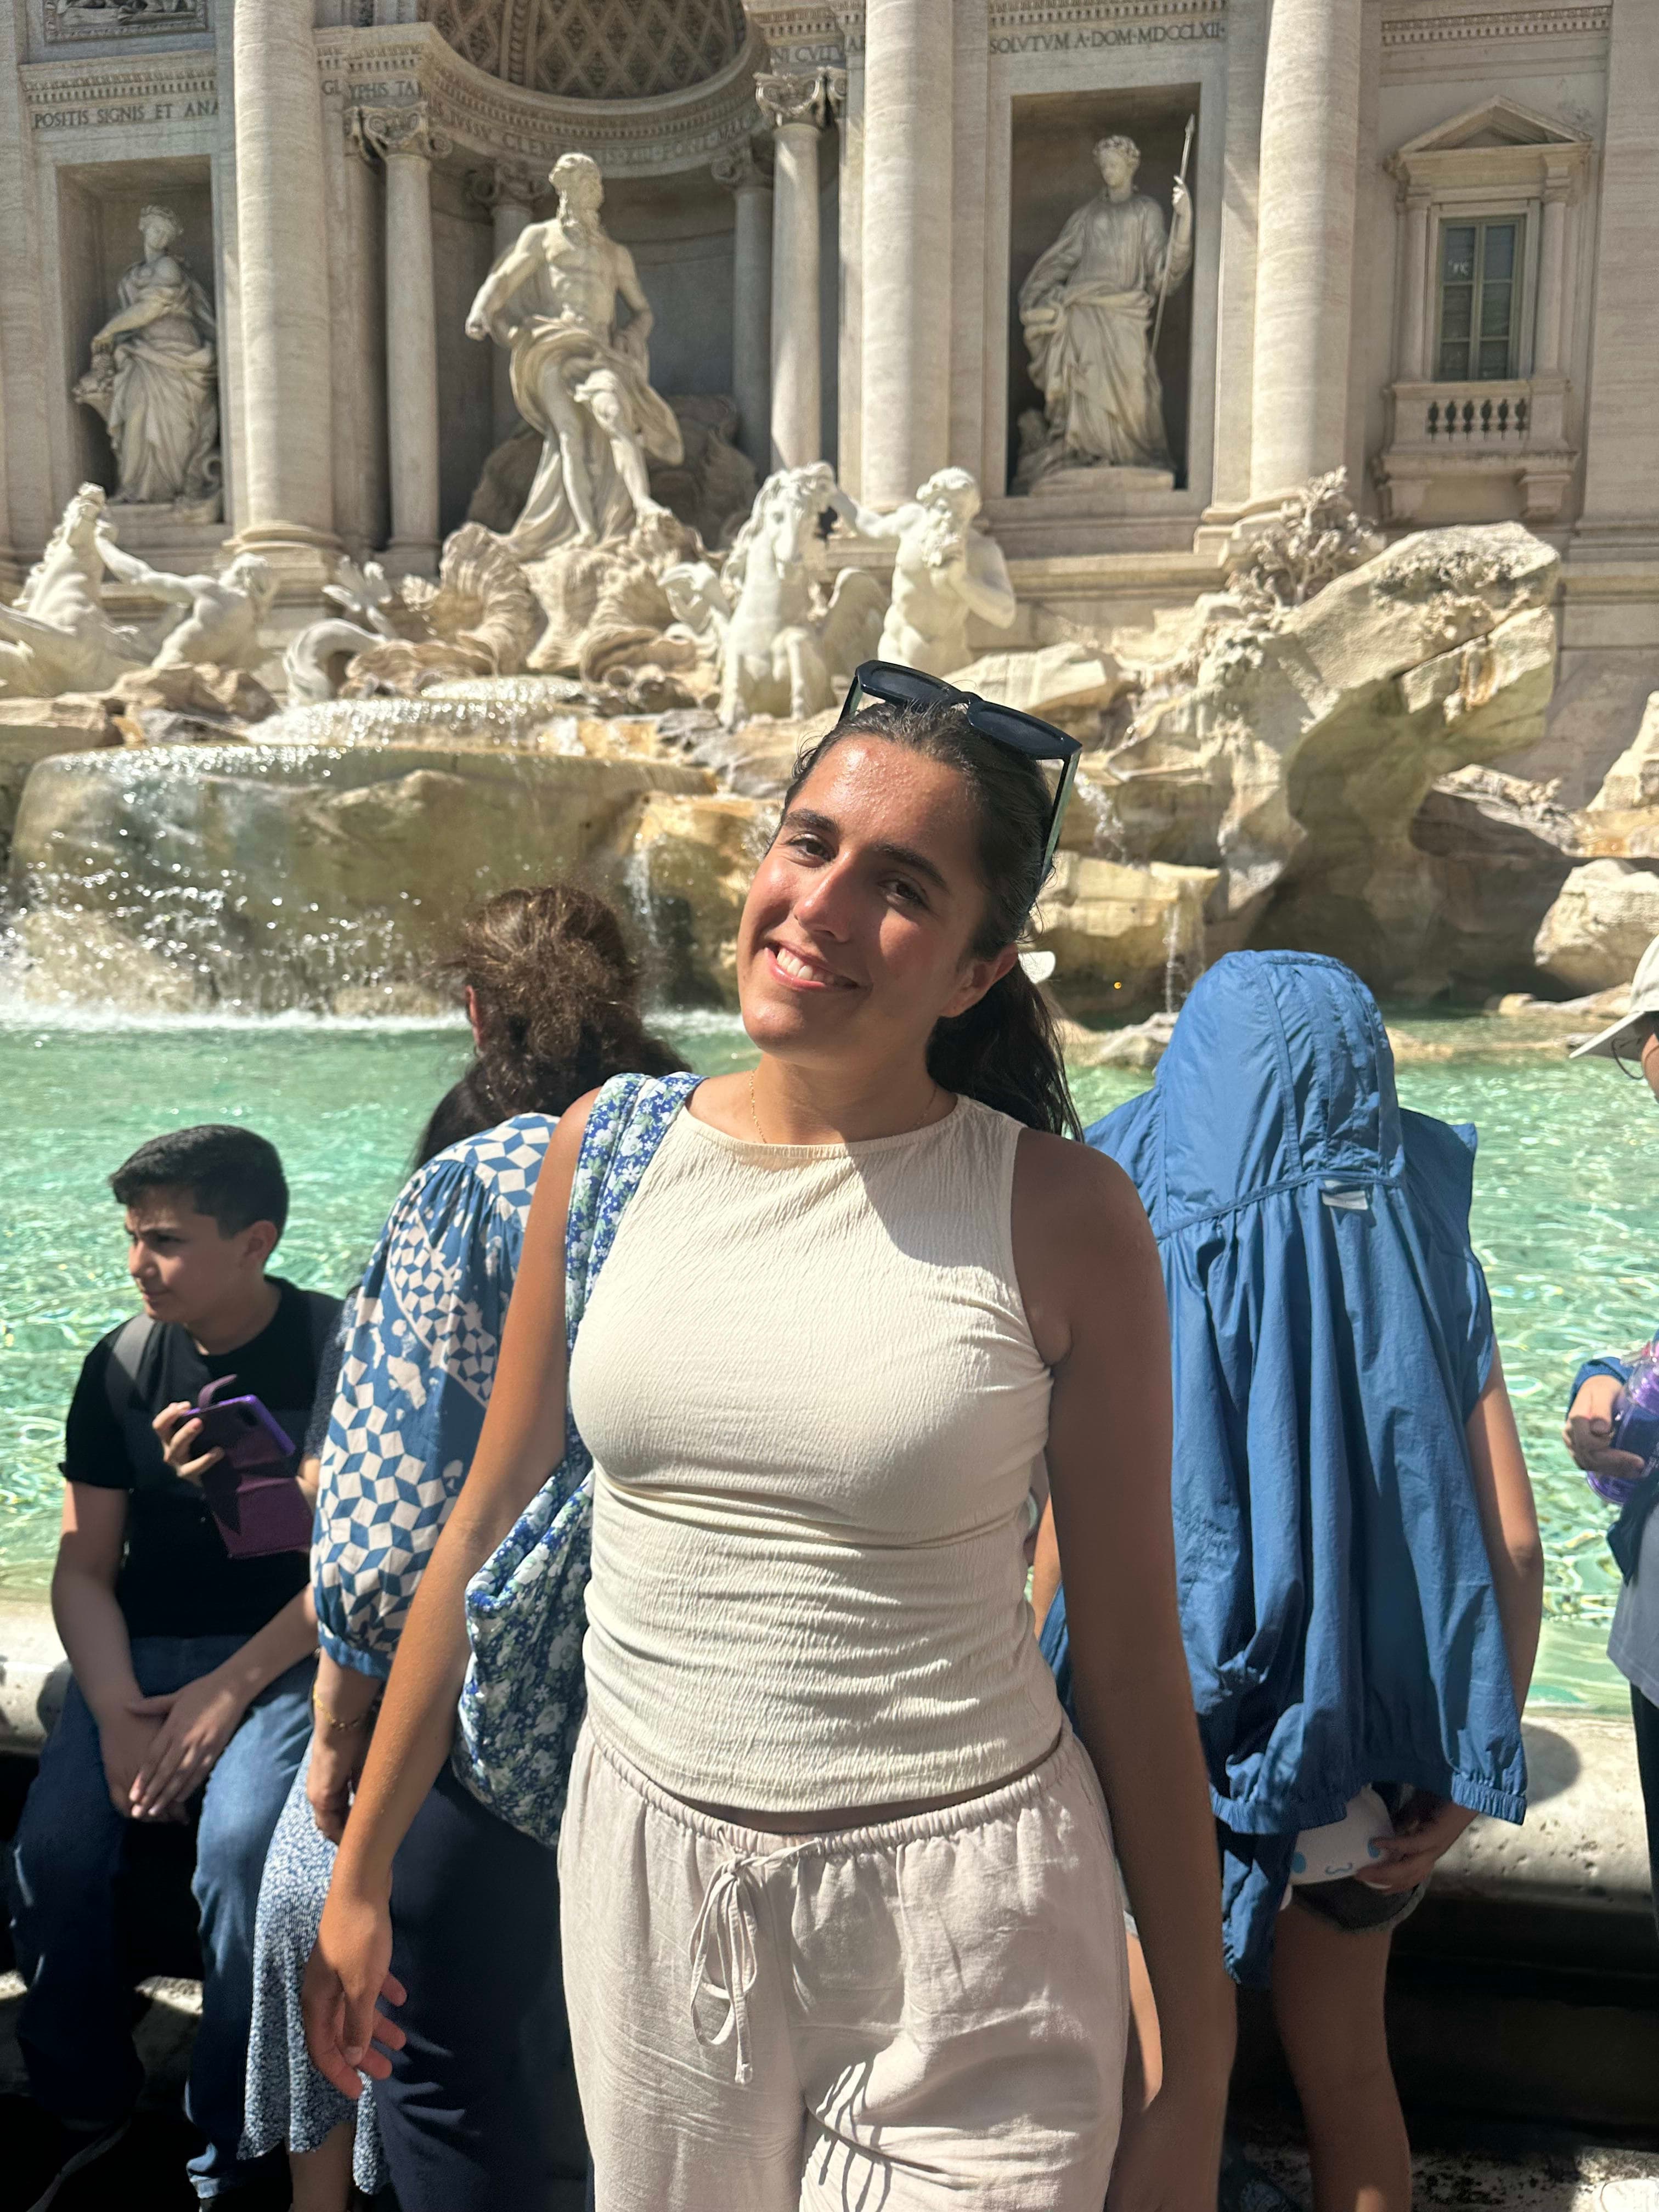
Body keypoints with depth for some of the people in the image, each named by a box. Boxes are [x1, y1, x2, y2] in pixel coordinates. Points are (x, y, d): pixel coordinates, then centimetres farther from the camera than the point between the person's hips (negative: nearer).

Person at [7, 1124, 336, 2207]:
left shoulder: (337, 1349, -11)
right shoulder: (123, 1363, 2)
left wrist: (227, 1691, -16)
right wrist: (118, 1713, -10)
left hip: (288, 1650, -4)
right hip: (144, 1649, 4)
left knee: (239, 1850, -27)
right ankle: (89, 2100, 12)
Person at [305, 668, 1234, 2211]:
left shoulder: (1060, 1216, -12)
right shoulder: (609, 1151, -3)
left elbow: (1134, 1650, -6)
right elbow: (482, 1533, 5)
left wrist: (1196, 2088, -1)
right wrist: (360, 1873, 12)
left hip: (962, 1923, -3)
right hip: (645, 1875, 3)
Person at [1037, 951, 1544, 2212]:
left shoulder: (1144, 1264, -16)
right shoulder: (1427, 1259, -6)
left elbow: (1072, 1545, -16)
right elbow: (1516, 1546, -6)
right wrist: (1473, 1778, 3)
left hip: (1166, 1750, -3)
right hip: (1362, 1767, 4)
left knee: (1161, 2086, 18)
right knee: (1350, 2076, 26)